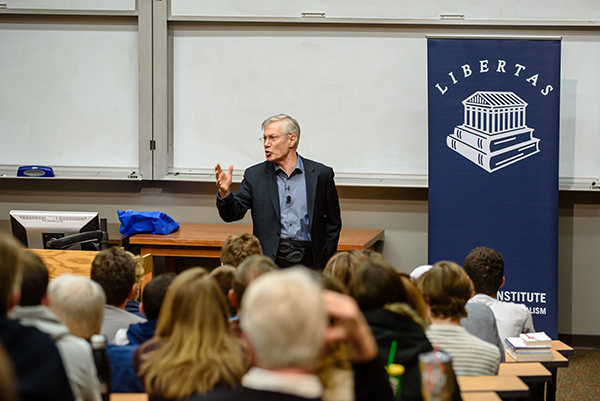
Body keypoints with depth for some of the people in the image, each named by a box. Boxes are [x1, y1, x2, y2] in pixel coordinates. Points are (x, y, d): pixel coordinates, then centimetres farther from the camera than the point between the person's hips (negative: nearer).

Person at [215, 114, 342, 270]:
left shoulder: (321, 174, 6)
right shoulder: (255, 175, 8)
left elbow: (333, 224, 12)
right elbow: (232, 214, 5)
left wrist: (325, 262, 5)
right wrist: (224, 192, -16)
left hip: (308, 262, 0)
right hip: (269, 261, 0)